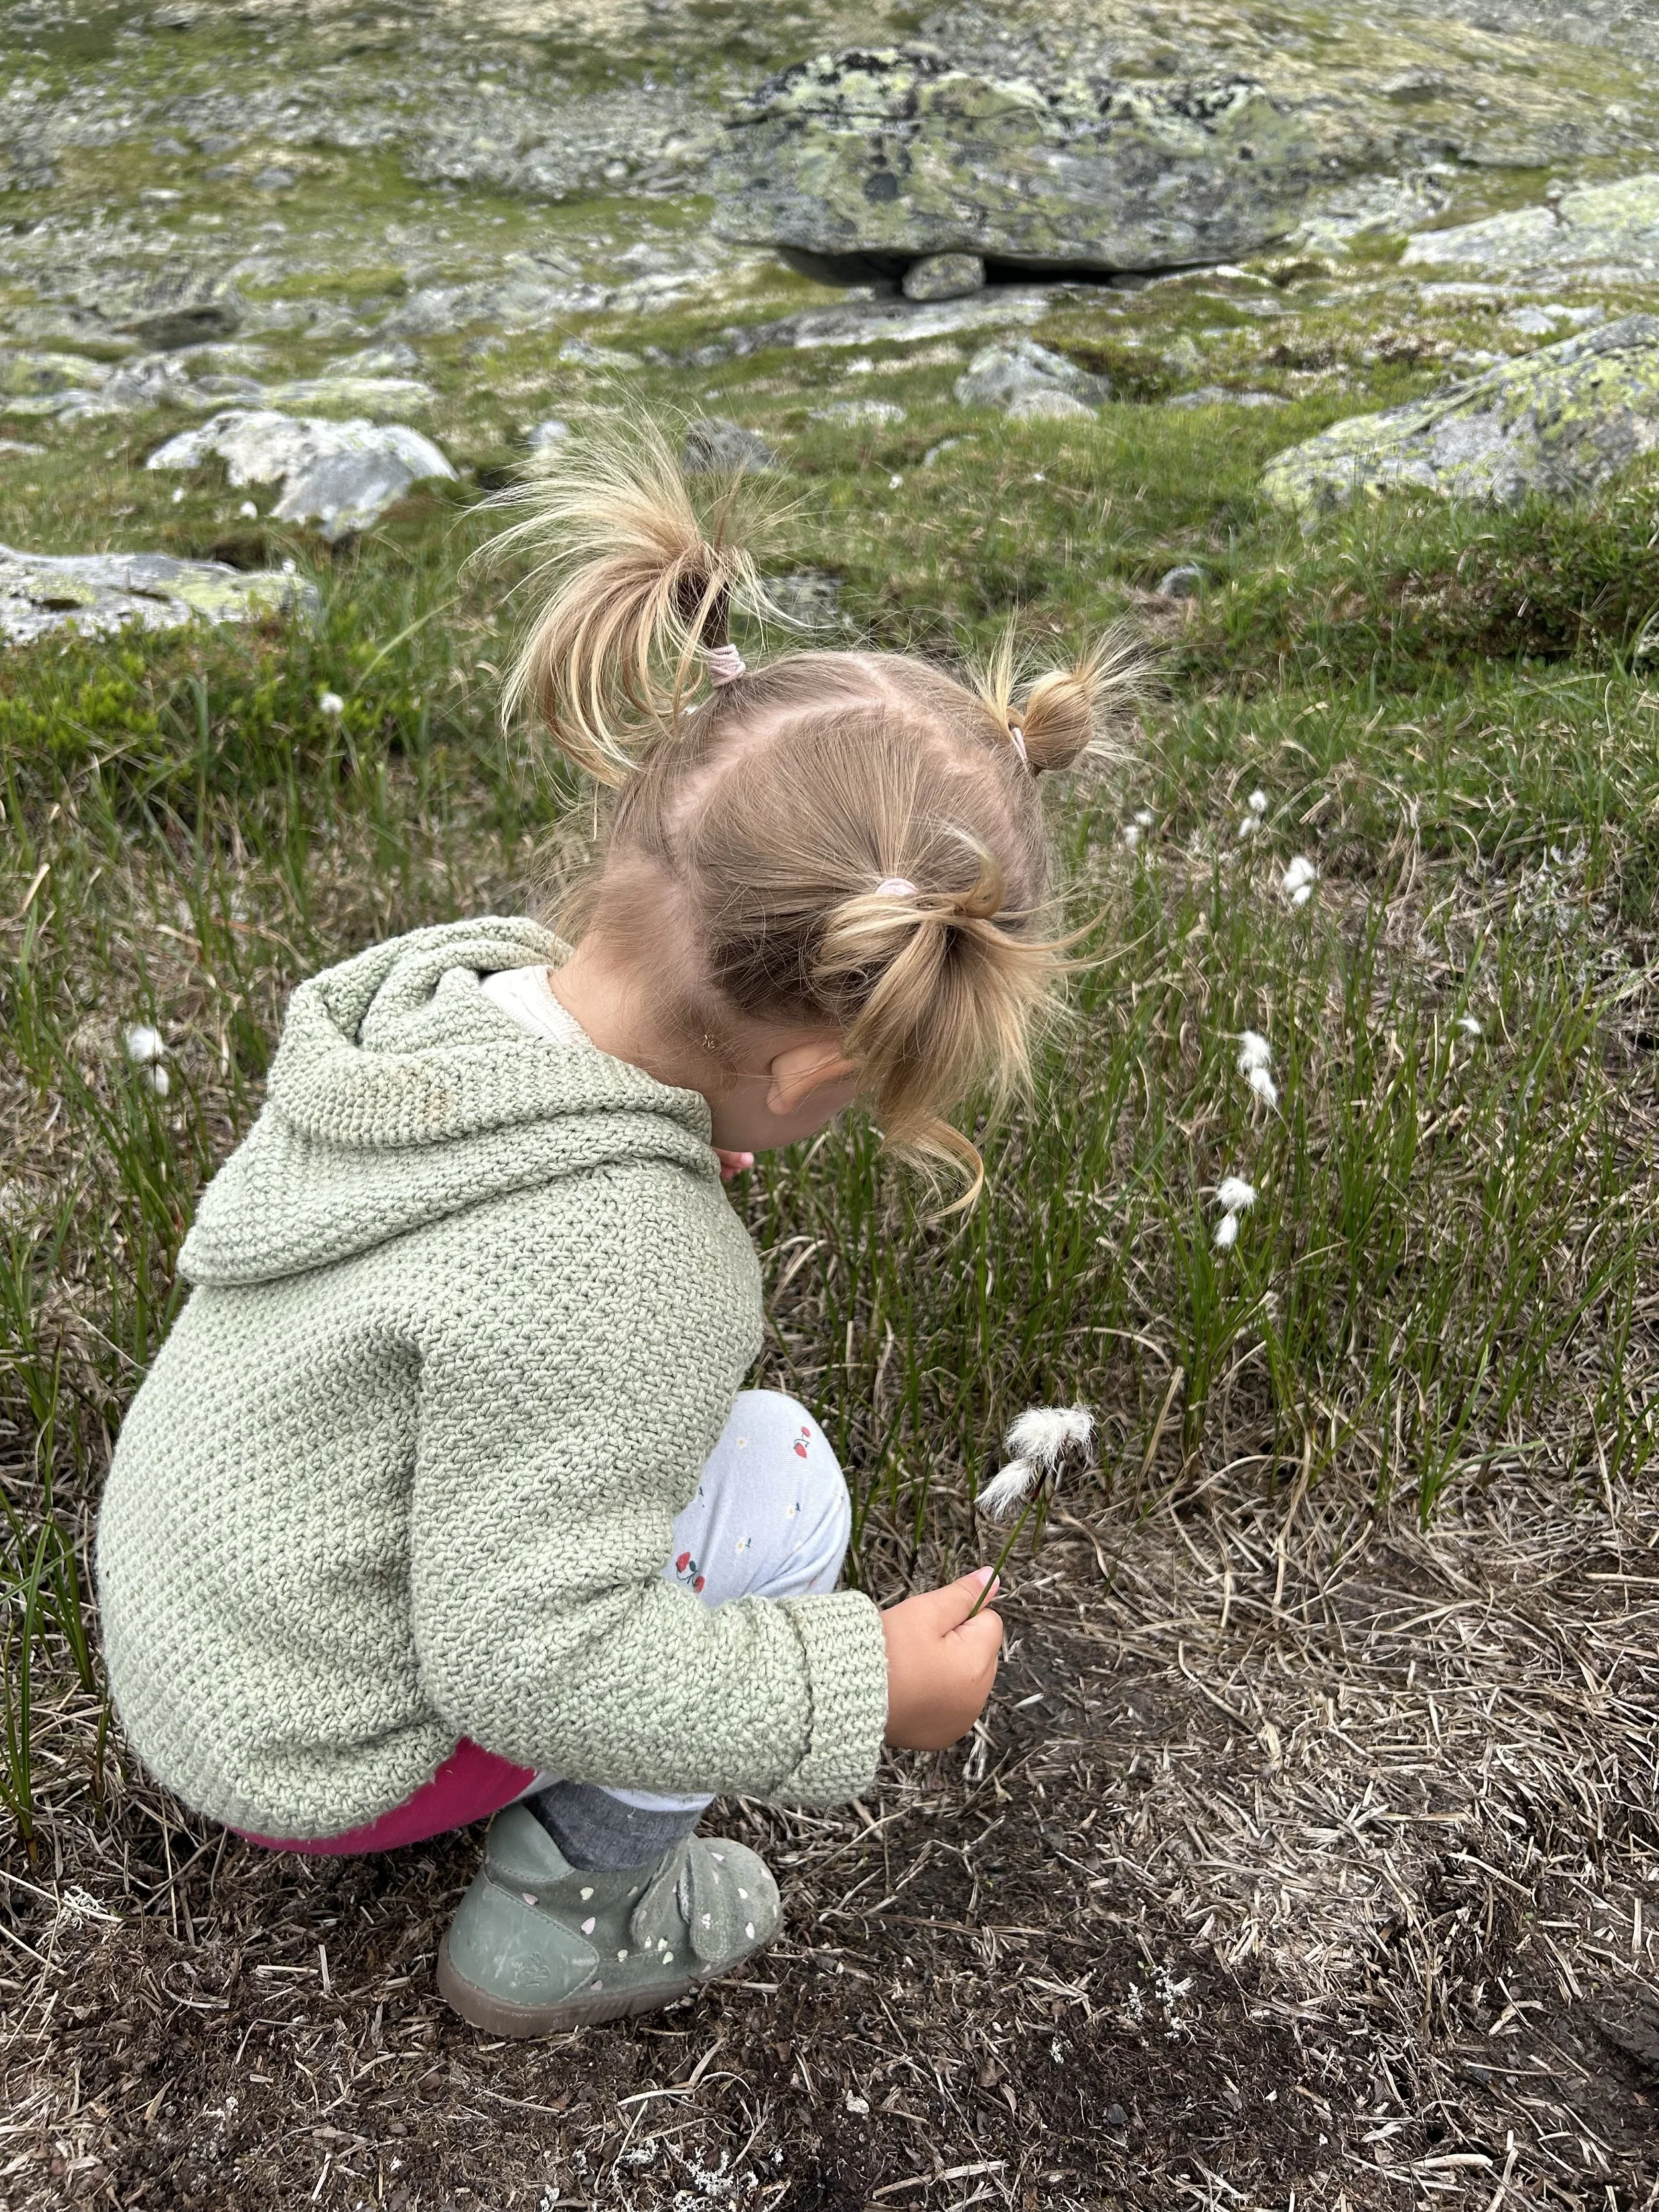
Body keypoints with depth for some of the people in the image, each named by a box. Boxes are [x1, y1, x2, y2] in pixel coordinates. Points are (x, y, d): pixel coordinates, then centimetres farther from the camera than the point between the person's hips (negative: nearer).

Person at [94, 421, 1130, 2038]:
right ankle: (561, 1915, 8)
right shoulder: (619, 1265, -37)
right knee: (775, 1478, -10)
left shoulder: (440, 992, -14)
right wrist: (865, 1690, -20)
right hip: (308, 1754, -7)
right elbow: (526, 1663, -30)